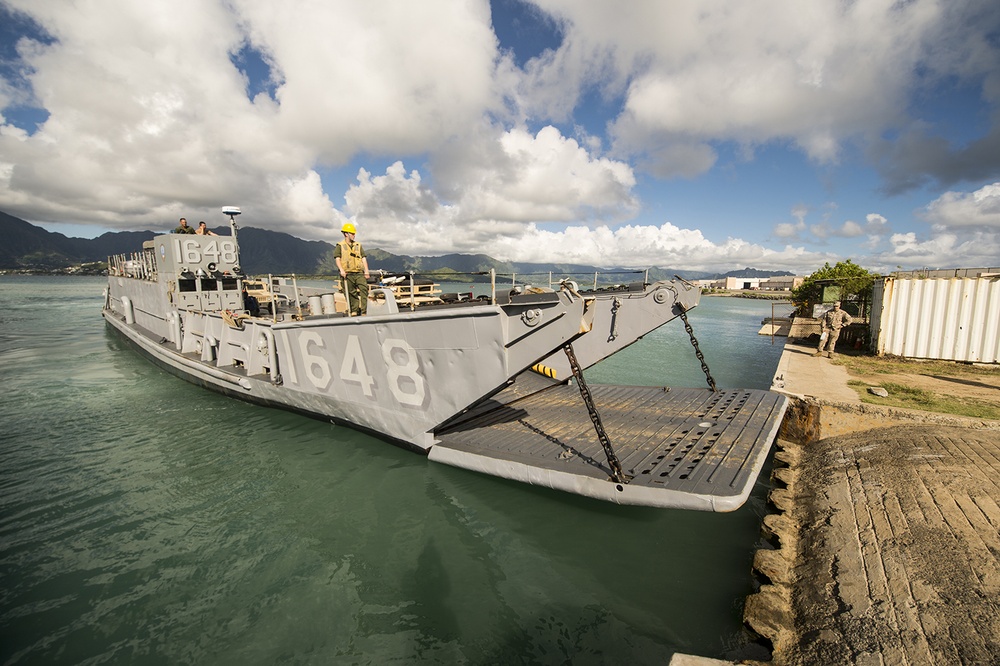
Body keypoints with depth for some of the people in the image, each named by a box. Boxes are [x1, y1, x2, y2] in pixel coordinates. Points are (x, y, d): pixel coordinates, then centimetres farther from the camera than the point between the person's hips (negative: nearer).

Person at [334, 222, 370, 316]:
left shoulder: (358, 246, 18)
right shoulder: (340, 246, 9)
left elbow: (364, 258, 13)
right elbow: (337, 258, -1)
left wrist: (366, 271, 2)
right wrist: (341, 270, -16)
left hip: (359, 273, 2)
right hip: (347, 274, -2)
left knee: (364, 289, -13)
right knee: (351, 293, 1)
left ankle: (364, 311, -14)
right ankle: (354, 312, 10)